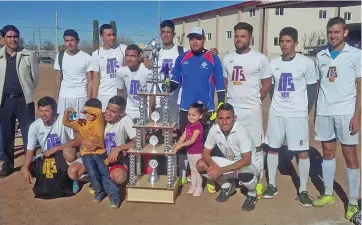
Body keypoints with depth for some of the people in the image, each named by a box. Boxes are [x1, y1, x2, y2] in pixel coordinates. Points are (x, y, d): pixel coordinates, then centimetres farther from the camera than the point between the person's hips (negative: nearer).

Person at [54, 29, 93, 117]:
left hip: (81, 96, -3)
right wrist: (56, 96, 9)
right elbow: (58, 78, 11)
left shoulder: (86, 57, -5)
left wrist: (89, 99, -8)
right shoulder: (60, 56, 5)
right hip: (63, 96, 3)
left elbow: (90, 81, -3)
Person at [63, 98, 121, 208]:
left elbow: (99, 111, -22)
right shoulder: (81, 123, 10)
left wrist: (86, 108, -21)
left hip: (100, 152, -2)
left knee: (105, 174, -11)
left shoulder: (99, 120, -1)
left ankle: (114, 196, -4)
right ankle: (99, 191, 11)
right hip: (87, 154, 2)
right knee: (93, 174, -15)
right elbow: (66, 123, 8)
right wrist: (66, 113, -9)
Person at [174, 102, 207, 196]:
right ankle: (193, 186, 33)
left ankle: (199, 188, 20)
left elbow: (192, 140, -28)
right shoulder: (189, 125, 3)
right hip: (189, 152, 8)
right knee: (192, 170, 20)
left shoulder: (198, 126, -23)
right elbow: (183, 136, -1)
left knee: (197, 170, 6)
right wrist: (177, 144, -16)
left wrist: (181, 145, -31)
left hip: (197, 153, -8)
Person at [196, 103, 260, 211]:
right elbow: (206, 152, -7)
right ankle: (227, 186, 11)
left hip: (250, 164, -5)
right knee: (200, 165, -13)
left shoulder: (241, 131, -30)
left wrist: (221, 170, -38)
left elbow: (246, 161, -35)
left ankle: (252, 194, -3)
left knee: (244, 173, -40)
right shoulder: (214, 130, -16)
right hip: (229, 162, 5)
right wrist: (214, 167, -28)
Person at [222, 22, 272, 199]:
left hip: (251, 111, -4)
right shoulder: (227, 59, 7)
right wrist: (228, 100, 9)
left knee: (256, 146, 4)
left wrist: (254, 101, 2)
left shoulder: (260, 59, -5)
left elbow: (267, 83, 0)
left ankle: (258, 181, 17)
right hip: (231, 109, 4)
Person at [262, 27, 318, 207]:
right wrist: (276, 105, 9)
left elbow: (312, 89, -1)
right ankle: (272, 185, 23)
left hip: (297, 114, -4)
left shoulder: (306, 63, -6)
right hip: (276, 113, 4)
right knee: (272, 148, 9)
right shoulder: (274, 63, 6)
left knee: (302, 152, -1)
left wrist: (305, 110, -3)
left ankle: (303, 191, 13)